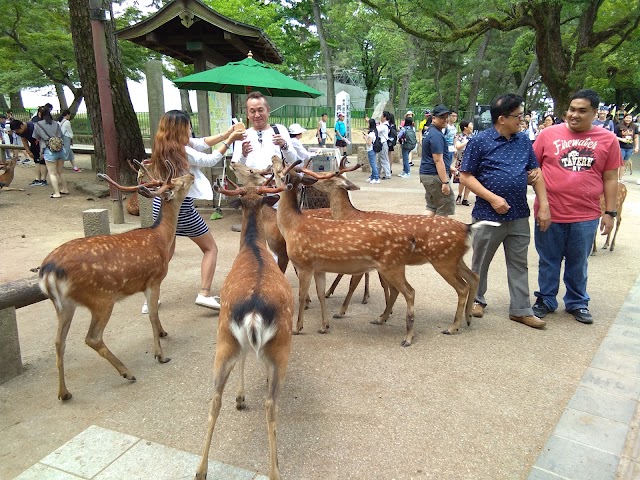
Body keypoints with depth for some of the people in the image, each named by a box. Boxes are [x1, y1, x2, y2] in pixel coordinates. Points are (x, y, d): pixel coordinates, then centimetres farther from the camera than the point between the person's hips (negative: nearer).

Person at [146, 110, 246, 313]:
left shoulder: (164, 147, 6)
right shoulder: (182, 151, -18)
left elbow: (202, 143, 10)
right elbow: (211, 160, -3)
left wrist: (227, 133, 8)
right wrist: (229, 140, 4)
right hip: (180, 206, -8)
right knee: (210, 248, 8)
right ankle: (204, 294, -2)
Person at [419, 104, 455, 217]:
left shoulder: (430, 132, 16)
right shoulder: (436, 135, -17)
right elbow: (438, 160, -21)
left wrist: (449, 168, 29)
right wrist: (445, 182, -22)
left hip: (426, 174, 10)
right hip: (435, 176, -10)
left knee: (431, 208, 13)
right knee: (444, 211, -1)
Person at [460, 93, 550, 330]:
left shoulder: (524, 140, 8)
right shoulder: (479, 141, -8)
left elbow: (536, 173, 11)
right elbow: (466, 176, -9)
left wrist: (544, 206, 3)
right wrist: (493, 198, -17)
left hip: (519, 215, 5)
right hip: (488, 215, -4)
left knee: (519, 264, 10)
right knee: (480, 262, 11)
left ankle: (521, 309, 20)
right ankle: (477, 300, 31)